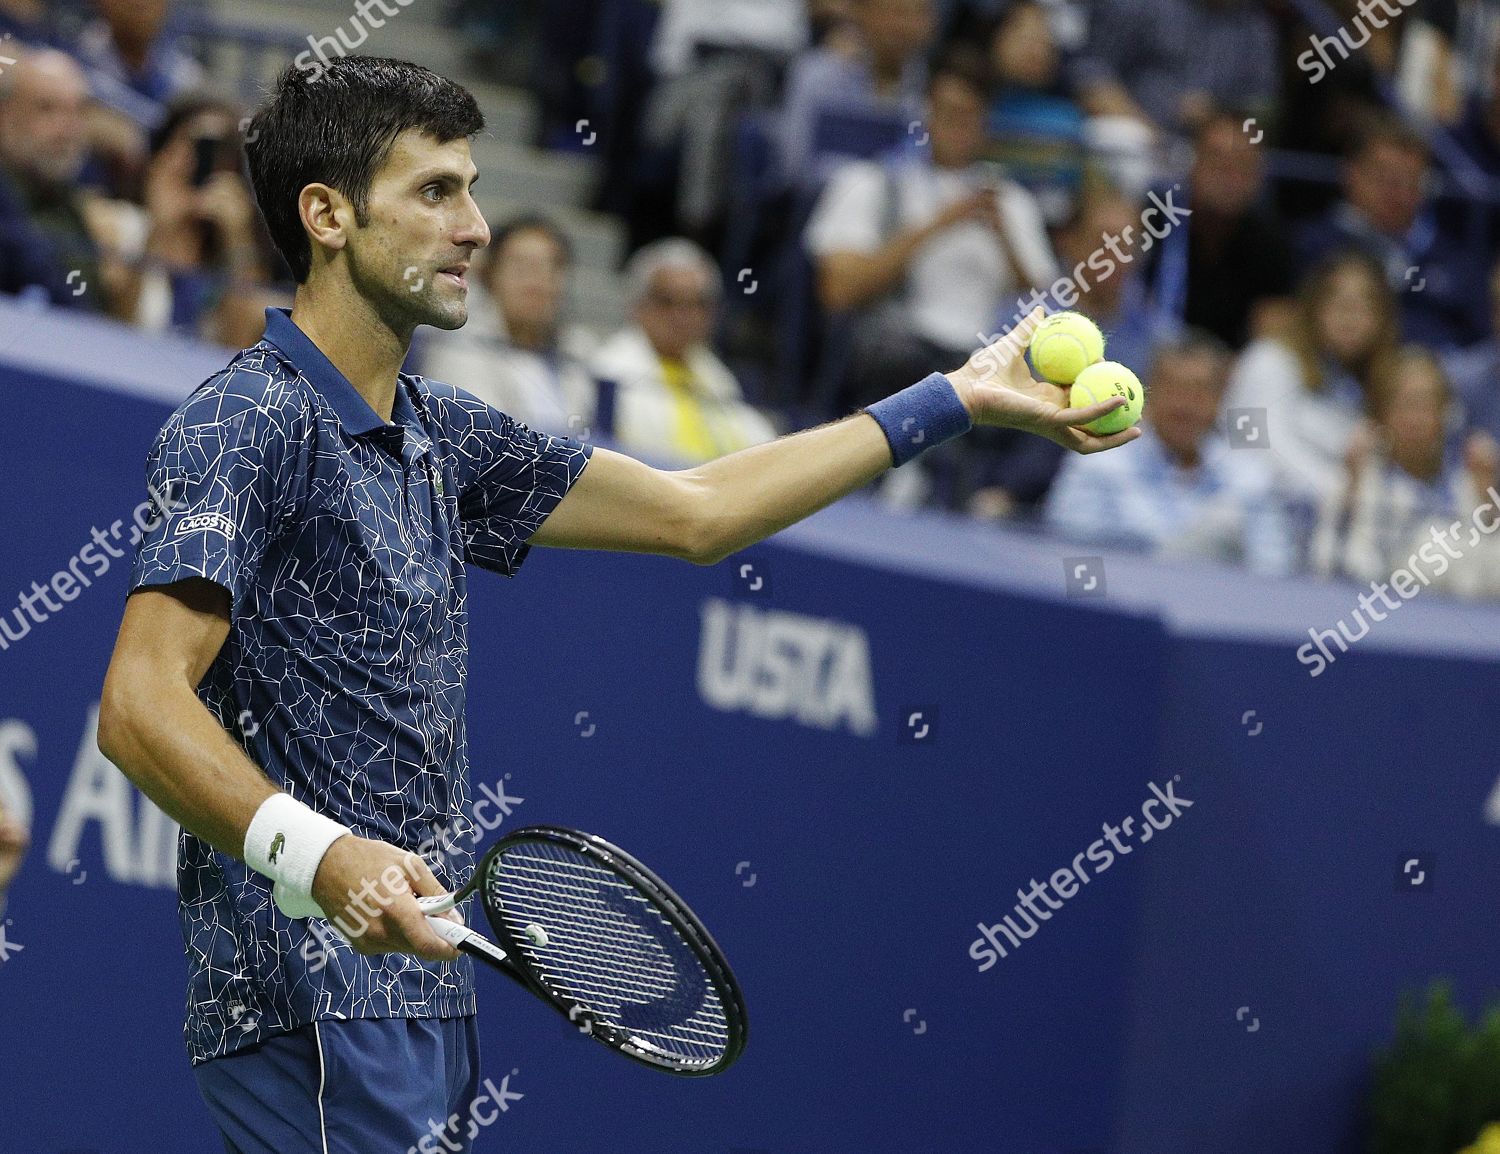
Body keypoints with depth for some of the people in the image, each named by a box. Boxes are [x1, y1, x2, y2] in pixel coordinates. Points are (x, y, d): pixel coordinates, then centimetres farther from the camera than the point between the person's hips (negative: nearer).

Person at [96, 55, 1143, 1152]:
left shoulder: (436, 434, 17)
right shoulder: (246, 423, -11)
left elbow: (693, 511, 24)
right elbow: (141, 706, -20)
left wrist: (954, 399, 24)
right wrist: (316, 855, -35)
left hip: (418, 998, 9)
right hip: (312, 1010, -9)